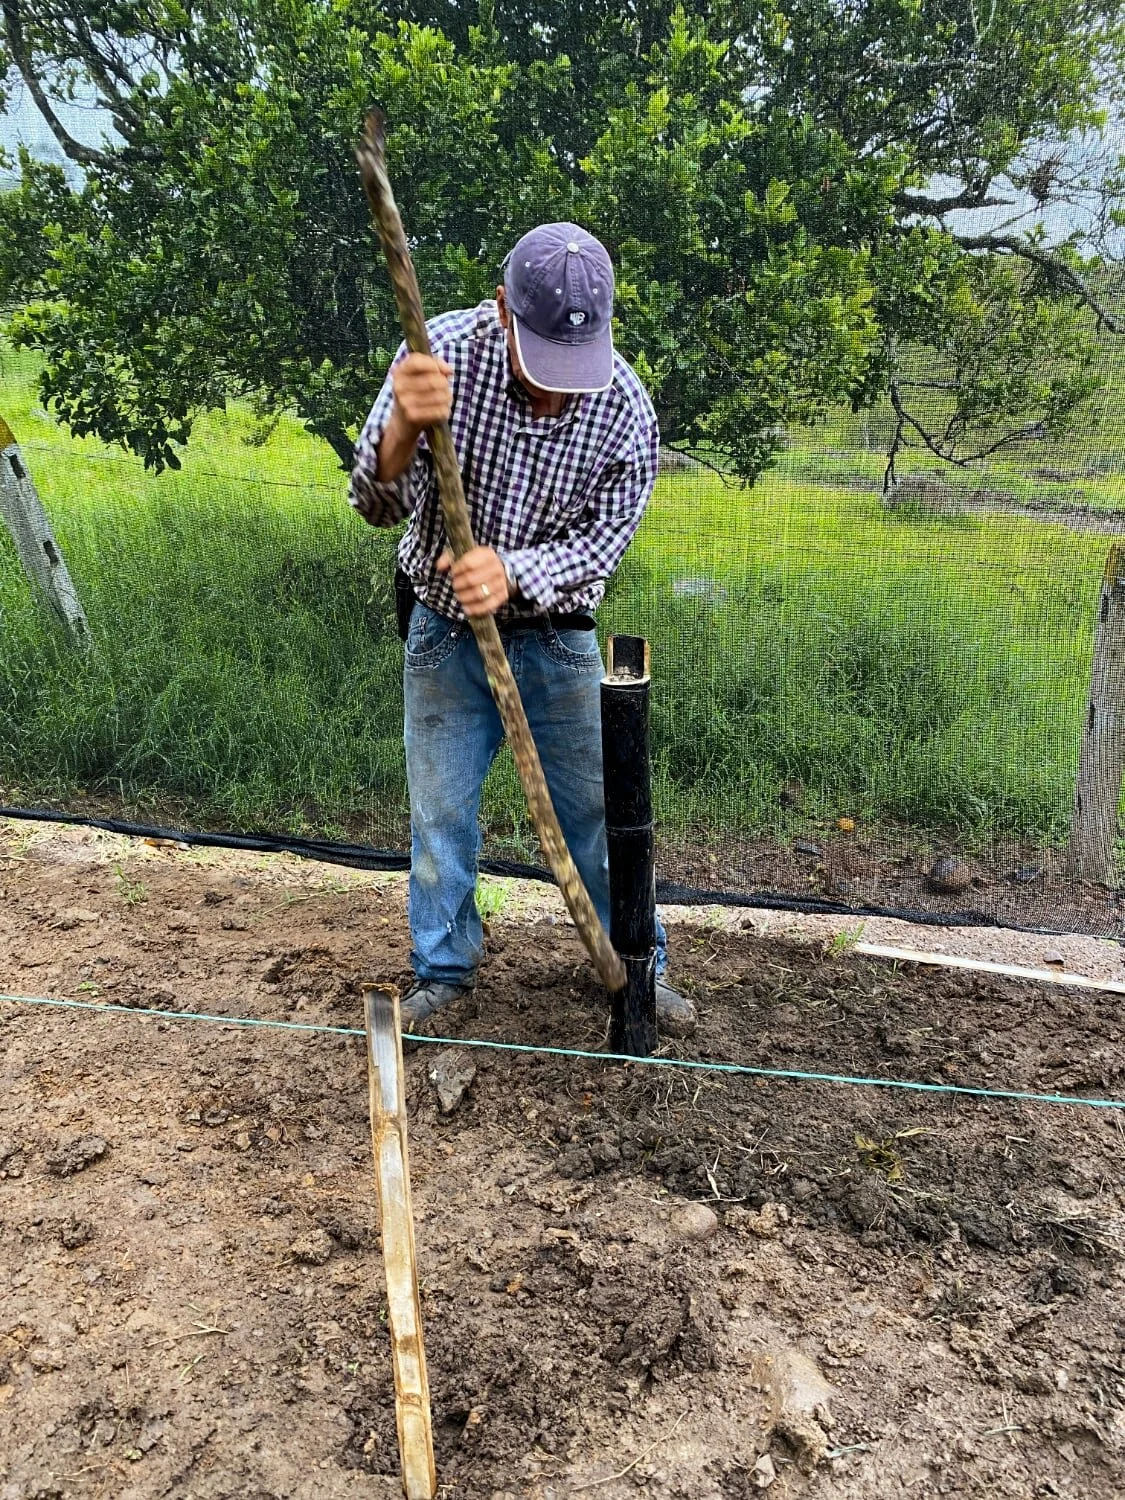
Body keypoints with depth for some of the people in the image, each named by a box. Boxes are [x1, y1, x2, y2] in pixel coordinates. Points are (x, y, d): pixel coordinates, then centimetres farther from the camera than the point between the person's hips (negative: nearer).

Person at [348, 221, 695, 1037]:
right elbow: (377, 505, -24)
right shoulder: (442, 351, -22)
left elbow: (607, 537, -12)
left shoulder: (624, 405, -21)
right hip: (445, 632, 1)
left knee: (596, 809, 9)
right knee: (440, 809, 10)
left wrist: (513, 573, -32)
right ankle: (445, 967, 32)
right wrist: (404, 427, -47)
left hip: (556, 636, 0)